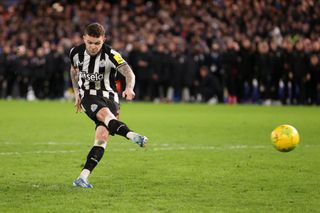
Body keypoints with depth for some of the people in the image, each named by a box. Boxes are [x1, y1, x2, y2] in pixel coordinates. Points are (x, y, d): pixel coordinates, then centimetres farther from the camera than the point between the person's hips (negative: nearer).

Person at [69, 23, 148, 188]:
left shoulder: (111, 55, -16)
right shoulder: (76, 53, -3)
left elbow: (128, 72, -31)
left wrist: (129, 88, -52)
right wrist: (76, 92, 12)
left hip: (108, 96, 0)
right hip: (88, 95, 0)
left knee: (102, 137, -16)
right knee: (105, 113, -34)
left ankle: (83, 178, -16)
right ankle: (133, 136, -59)